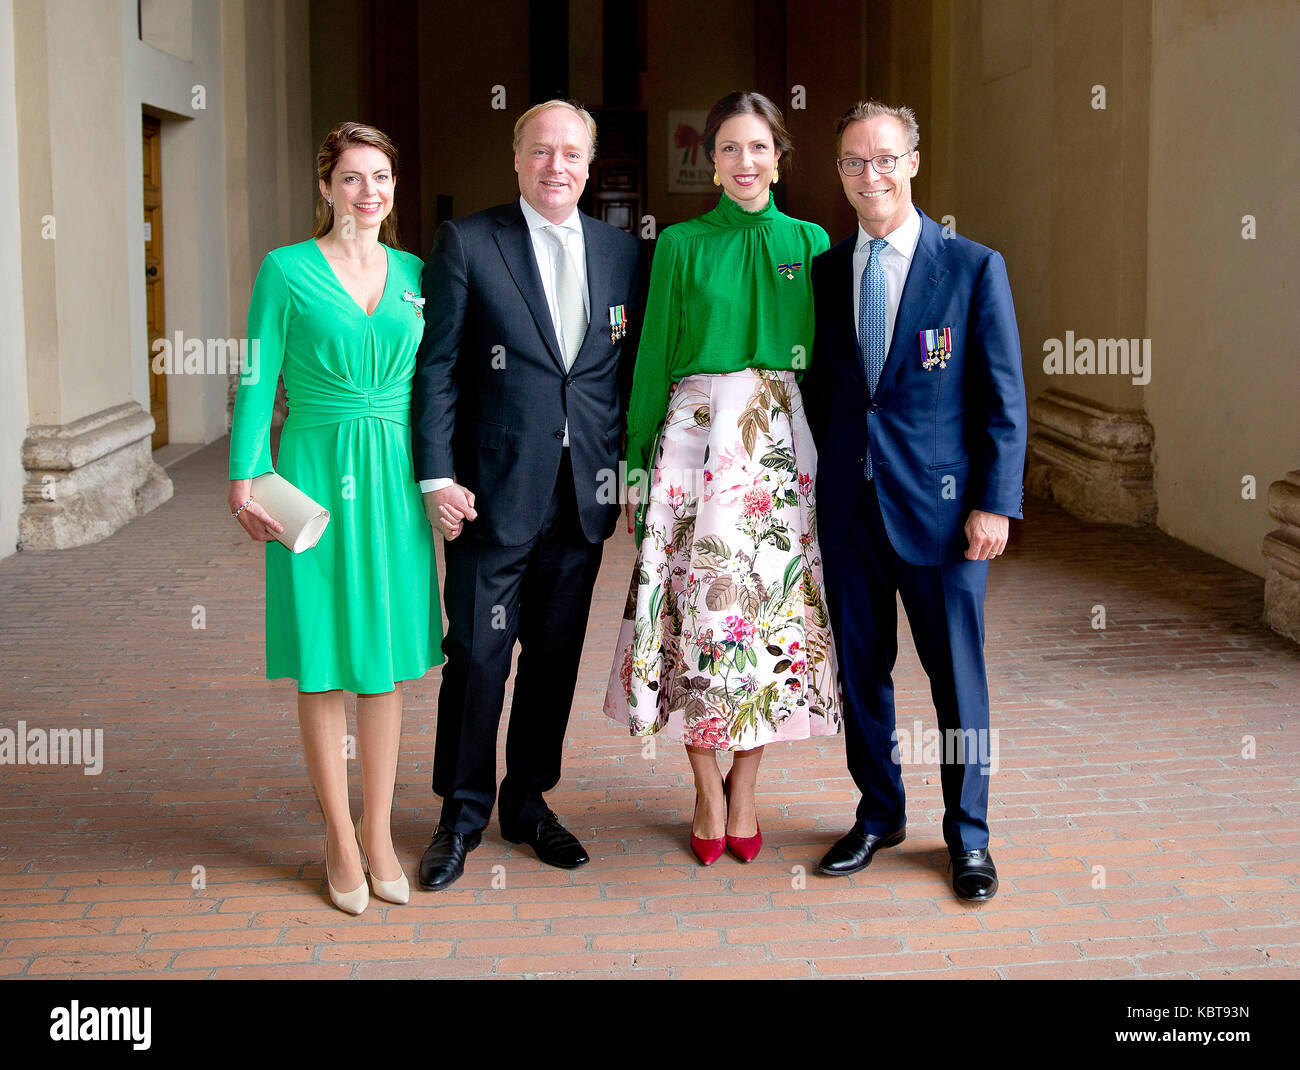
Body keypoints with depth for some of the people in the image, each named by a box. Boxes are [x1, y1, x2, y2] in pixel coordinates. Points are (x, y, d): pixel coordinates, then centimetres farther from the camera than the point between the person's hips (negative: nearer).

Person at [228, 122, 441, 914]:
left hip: (395, 476, 3)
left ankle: (379, 833, 20)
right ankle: (341, 840, 15)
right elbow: (259, 380, -3)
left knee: (388, 657, 8)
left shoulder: (416, 274, 9)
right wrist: (246, 477, -10)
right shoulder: (287, 270, -1)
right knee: (325, 663, 3)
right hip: (318, 471, -3)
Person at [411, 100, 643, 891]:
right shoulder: (466, 244, -2)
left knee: (557, 655, 12)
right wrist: (437, 476, -10)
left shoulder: (624, 253, 9)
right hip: (494, 491, -3)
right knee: (478, 655, 2)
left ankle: (529, 801, 29)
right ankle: (463, 812, 19)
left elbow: (634, 373, 11)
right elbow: (436, 369, -4)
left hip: (584, 493, 4)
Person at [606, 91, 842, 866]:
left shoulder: (810, 243, 8)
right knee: (696, 606, -1)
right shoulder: (682, 245, 4)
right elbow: (654, 359, 5)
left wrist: (834, 458, 3)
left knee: (775, 608, 3)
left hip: (783, 446, 1)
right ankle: (710, 794, 15)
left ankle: (744, 793, 18)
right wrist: (638, 463, 2)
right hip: (697, 442, -1)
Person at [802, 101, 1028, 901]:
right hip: (849, 505, 4)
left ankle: (969, 836, 23)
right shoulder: (824, 271, 7)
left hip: (940, 504, -3)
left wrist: (996, 503, -11)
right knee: (860, 670, 13)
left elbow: (1004, 398, -5)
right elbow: (819, 387, 11)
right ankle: (879, 815, 31)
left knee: (958, 677, 6)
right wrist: (813, 487, 5)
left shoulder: (973, 267, -3)